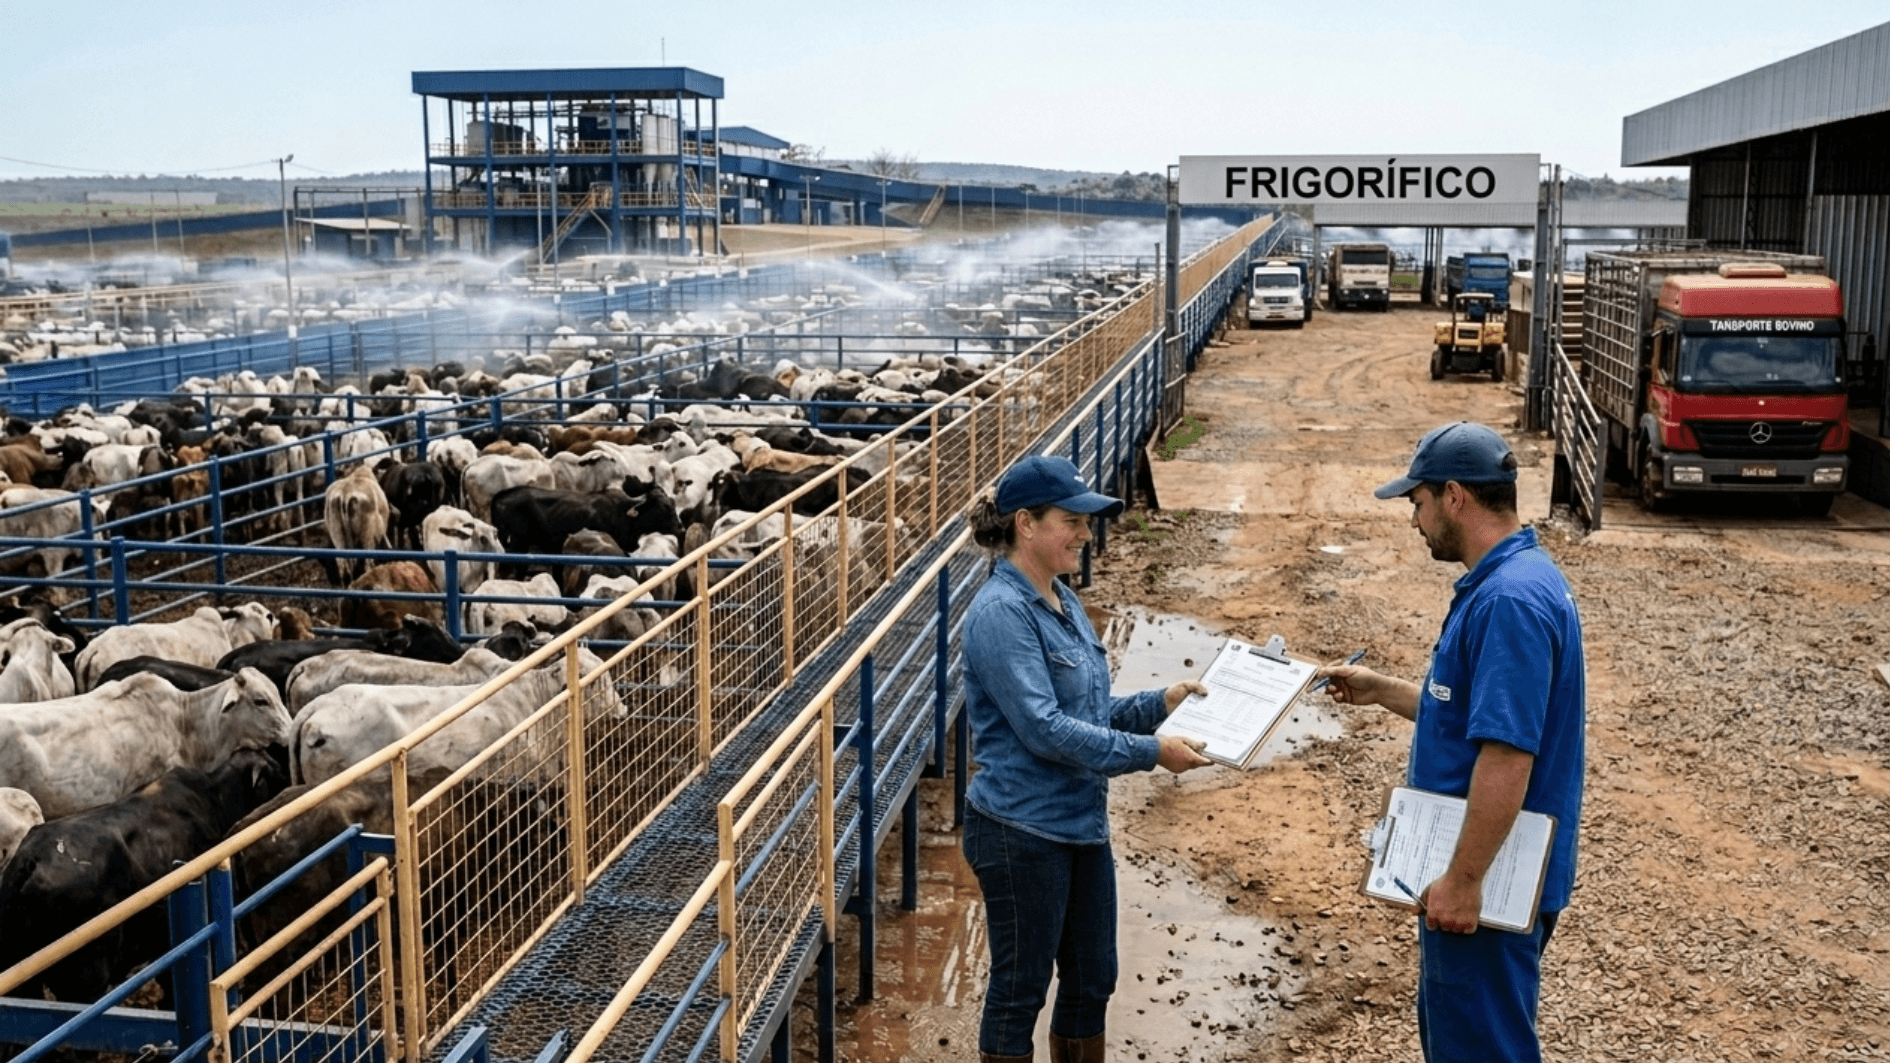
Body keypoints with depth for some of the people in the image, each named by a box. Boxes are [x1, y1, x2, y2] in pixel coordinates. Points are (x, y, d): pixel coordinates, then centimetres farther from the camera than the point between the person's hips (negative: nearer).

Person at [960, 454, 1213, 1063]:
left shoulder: (1063, 602, 9)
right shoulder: (1001, 612, -18)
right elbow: (1044, 729, -23)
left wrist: (1159, 704, 1)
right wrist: (1152, 753, -21)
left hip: (1082, 824, 9)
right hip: (1022, 832, -9)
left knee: (1091, 983, 18)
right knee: (1020, 989, 6)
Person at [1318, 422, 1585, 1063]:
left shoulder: (1510, 600, -24)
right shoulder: (1511, 580, 10)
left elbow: (1507, 752, -29)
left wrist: (1463, 880, -26)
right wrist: (1383, 691, 18)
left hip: (1489, 879, -10)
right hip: (1470, 868, 10)